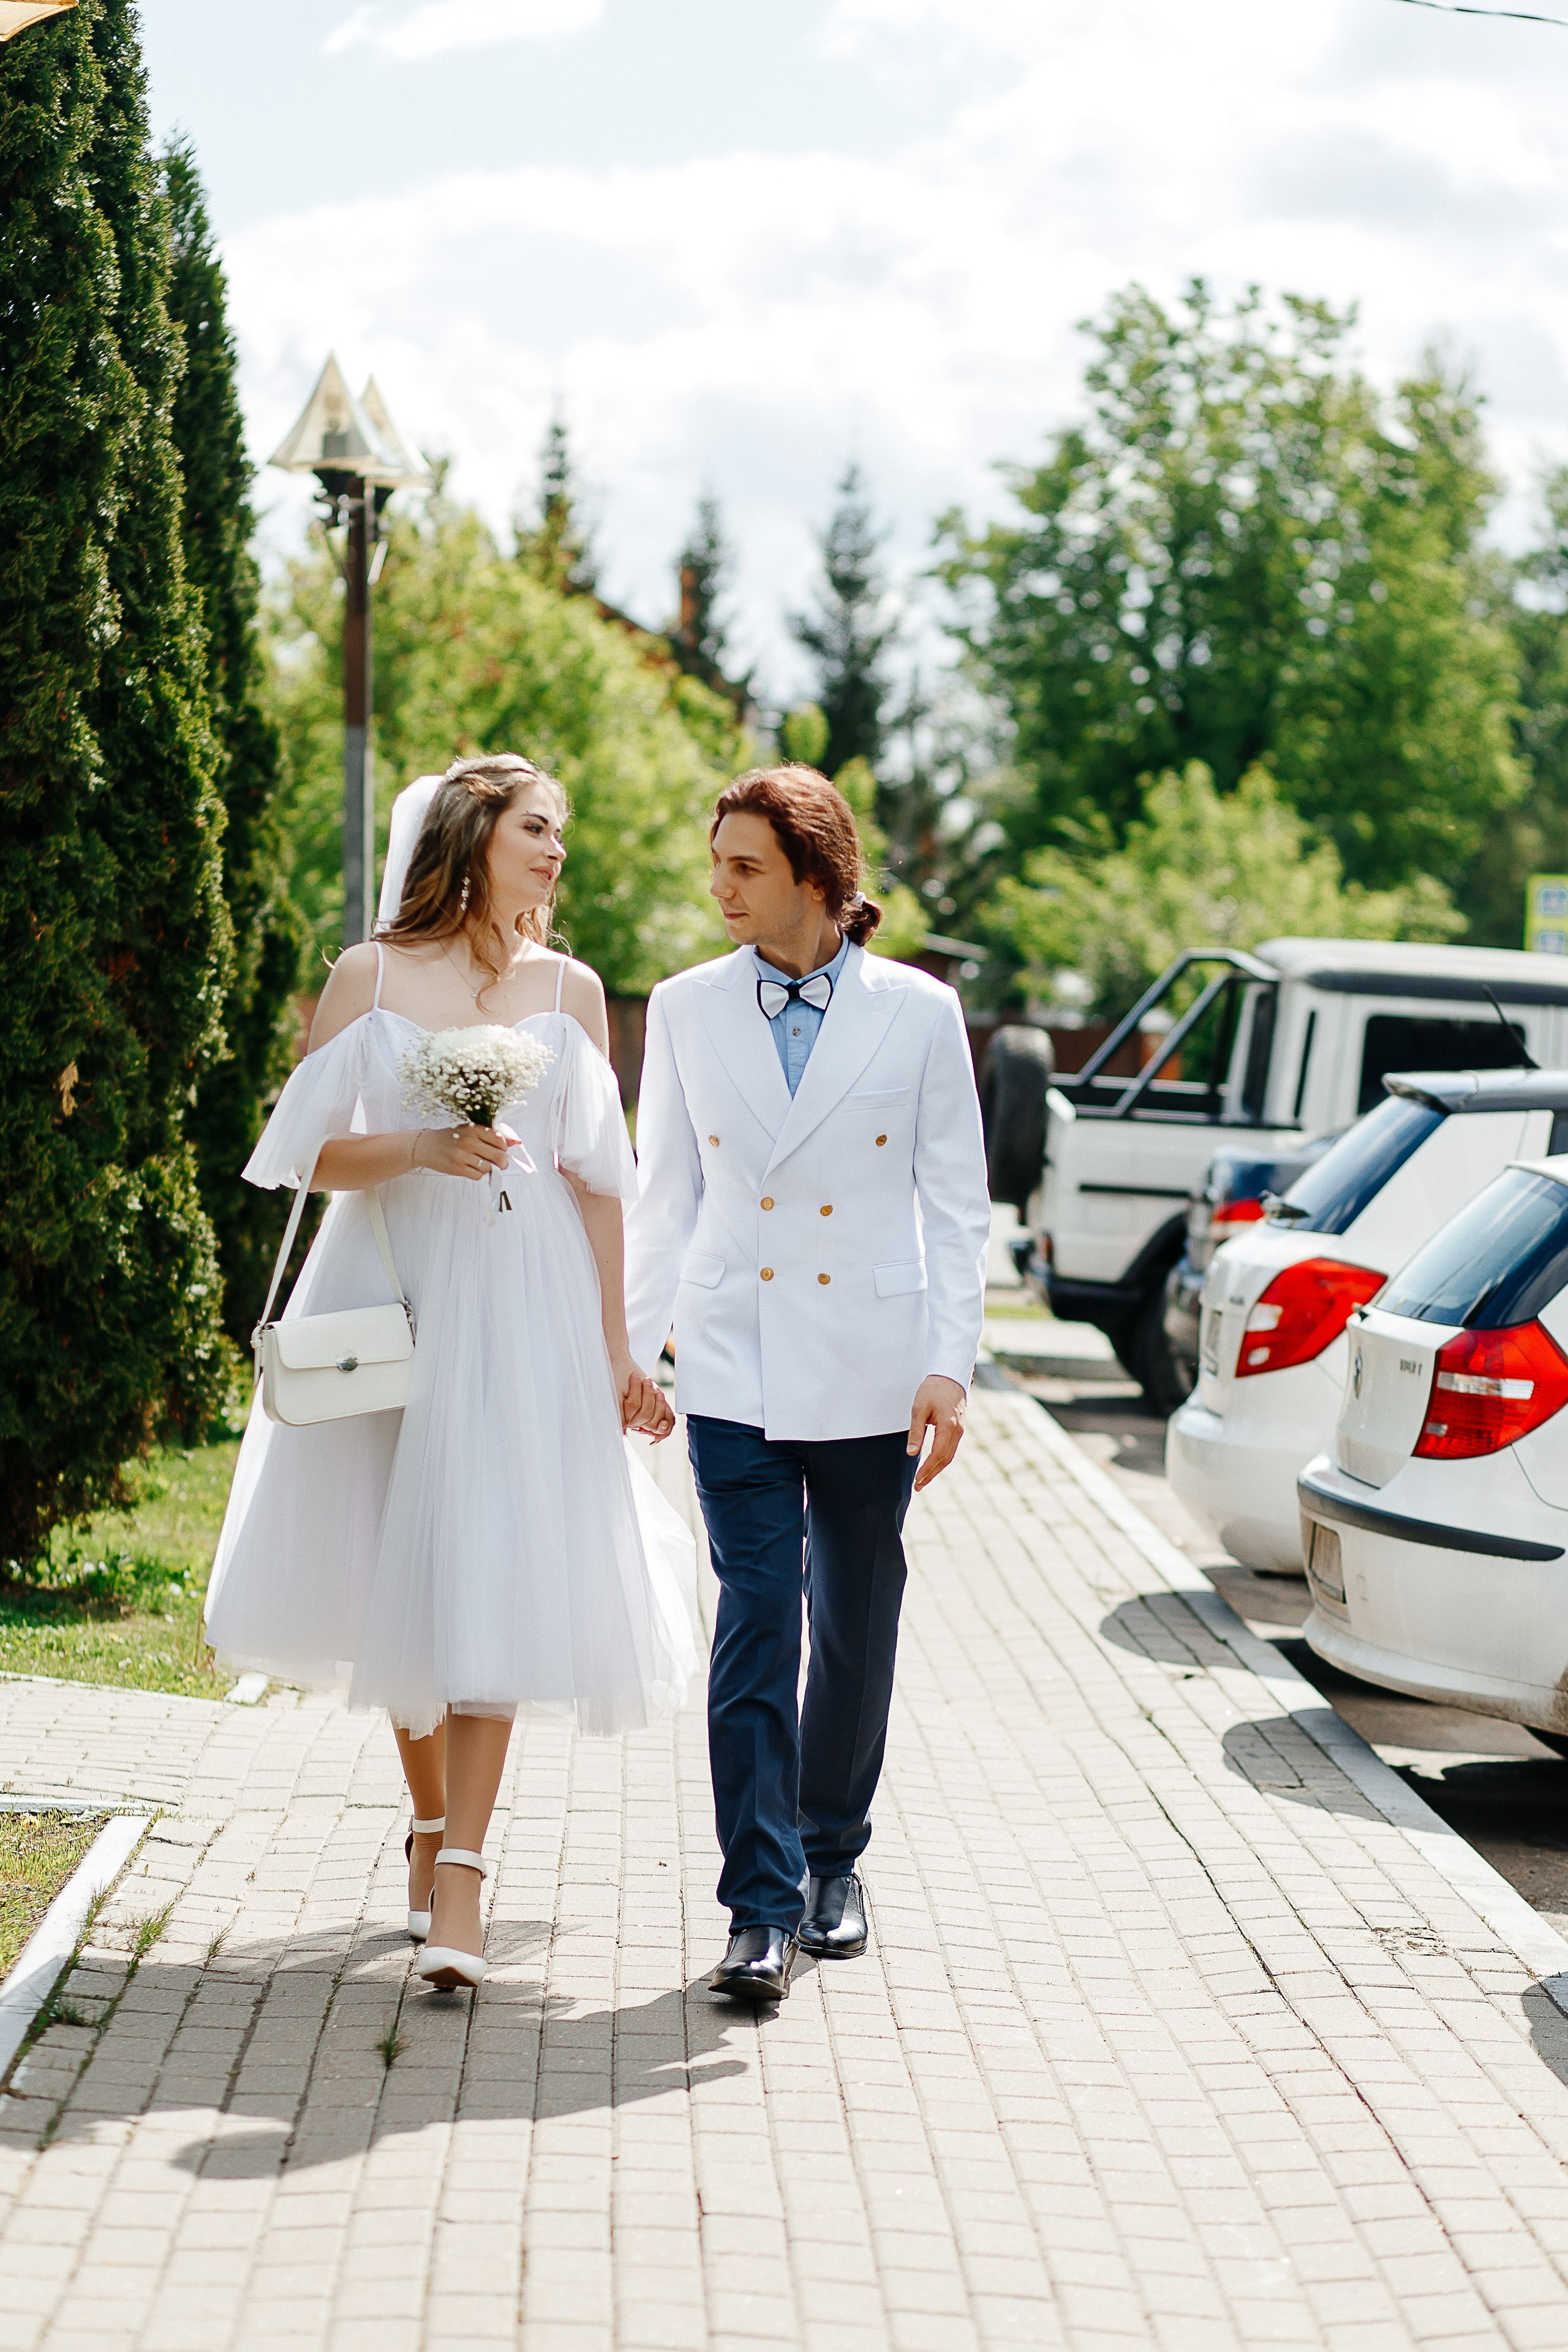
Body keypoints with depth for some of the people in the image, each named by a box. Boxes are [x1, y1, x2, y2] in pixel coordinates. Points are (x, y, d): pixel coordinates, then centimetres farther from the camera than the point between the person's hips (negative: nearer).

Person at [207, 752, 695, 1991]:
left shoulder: (570, 990, 8)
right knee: (400, 1571, 6)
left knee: (497, 1578, -9)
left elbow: (599, 1179, 8)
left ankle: (459, 1880, -10)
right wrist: (421, 1150, -16)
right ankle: (431, 1819, 27)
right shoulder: (369, 976, 3)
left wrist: (618, 1344, 5)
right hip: (393, 1292, 0)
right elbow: (310, 1154, 1)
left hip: (525, 1300, 0)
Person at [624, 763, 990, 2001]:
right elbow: (664, 1196, 10)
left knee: (857, 1630, 10)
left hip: (871, 1373, 0)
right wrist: (627, 1349, 7)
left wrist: (950, 1366, -6)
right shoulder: (687, 1009, 4)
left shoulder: (919, 1012, -1)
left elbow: (957, 1201, 1)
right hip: (736, 1365, 0)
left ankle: (833, 1858, 29)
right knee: (756, 1626, -8)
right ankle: (764, 1906, -6)